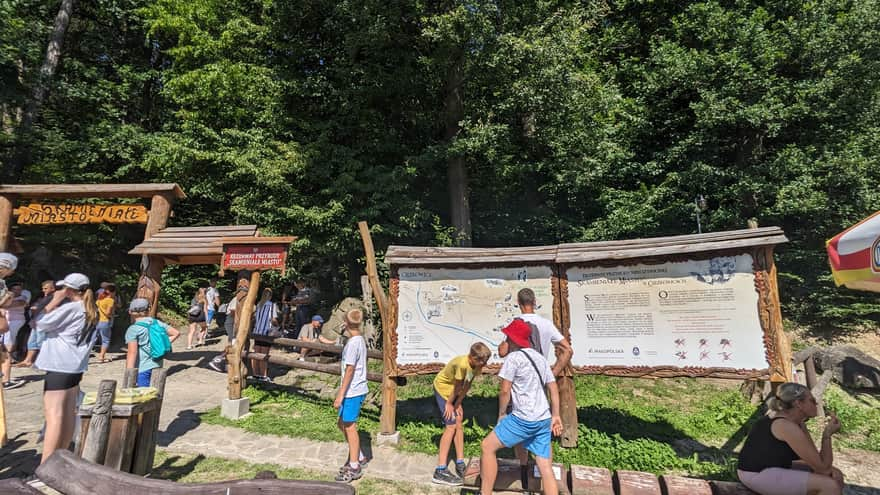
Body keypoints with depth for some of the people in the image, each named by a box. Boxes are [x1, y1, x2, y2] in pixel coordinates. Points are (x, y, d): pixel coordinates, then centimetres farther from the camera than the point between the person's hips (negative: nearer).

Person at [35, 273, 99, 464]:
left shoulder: (71, 307, -16)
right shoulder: (91, 312, 10)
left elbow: (41, 324, -10)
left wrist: (55, 301, -7)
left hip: (59, 366, -9)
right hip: (75, 366, 9)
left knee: (53, 415, -7)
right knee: (68, 412, 15)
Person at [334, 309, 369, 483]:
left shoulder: (353, 343, -19)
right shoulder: (361, 340, 9)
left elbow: (349, 370, -20)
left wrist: (341, 395, -16)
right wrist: (342, 390, 23)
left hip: (352, 392, -9)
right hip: (357, 390, 9)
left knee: (350, 426, 3)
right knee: (342, 423, 19)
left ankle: (354, 467, 15)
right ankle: (358, 457, 31)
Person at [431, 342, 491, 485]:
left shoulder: (477, 365, -13)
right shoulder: (462, 364, -37)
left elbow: (467, 385, -5)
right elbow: (457, 386, -23)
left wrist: (458, 403, -6)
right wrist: (449, 404, -11)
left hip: (454, 392, 8)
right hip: (443, 388, -8)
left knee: (458, 424, 9)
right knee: (451, 426, -11)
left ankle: (460, 464, 21)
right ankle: (440, 471, -8)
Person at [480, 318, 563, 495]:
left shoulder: (514, 357, -10)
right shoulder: (540, 357, 13)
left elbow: (505, 391, -11)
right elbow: (554, 389, 15)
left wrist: (501, 414, 3)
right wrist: (555, 416, 19)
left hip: (523, 419, -8)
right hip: (544, 420, 8)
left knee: (488, 446, 5)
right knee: (545, 467, 11)